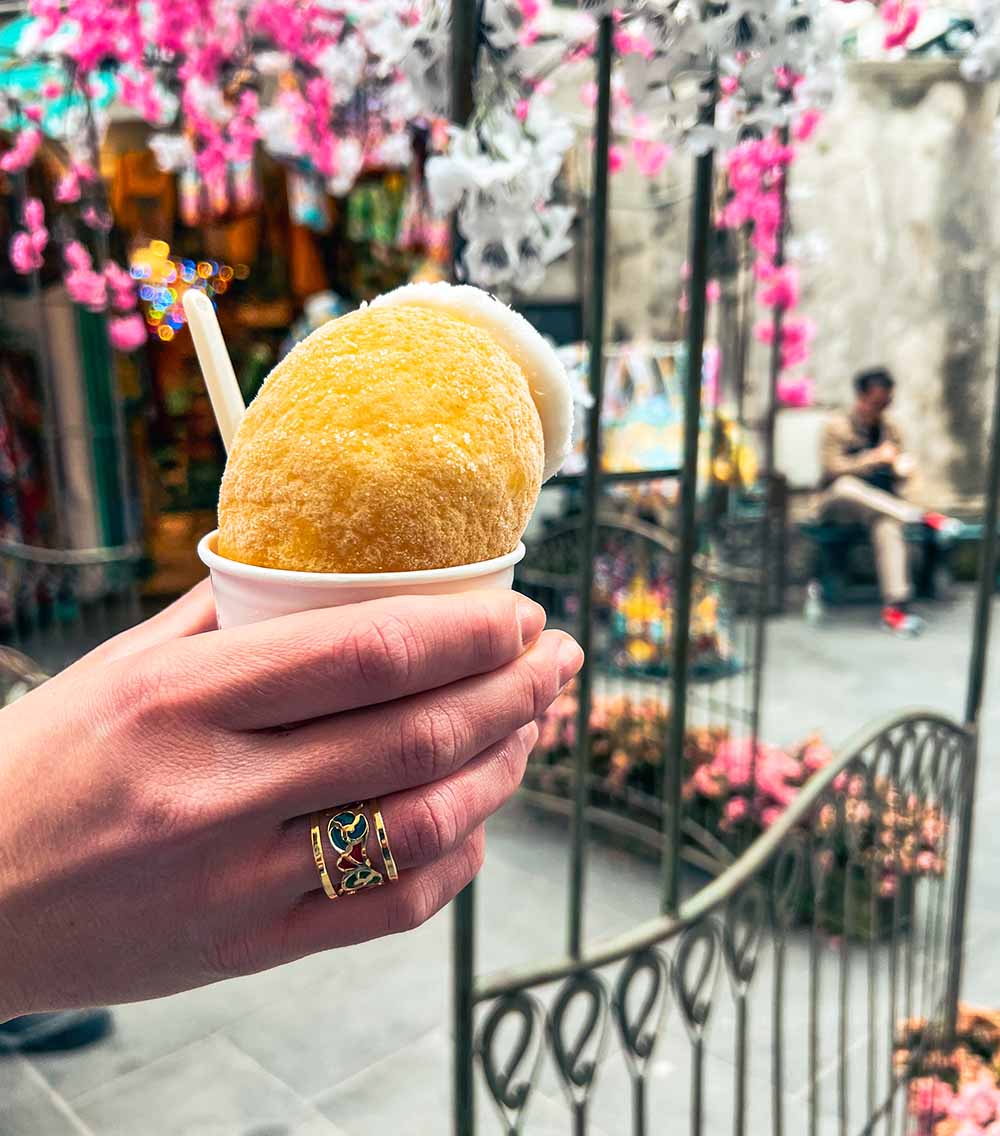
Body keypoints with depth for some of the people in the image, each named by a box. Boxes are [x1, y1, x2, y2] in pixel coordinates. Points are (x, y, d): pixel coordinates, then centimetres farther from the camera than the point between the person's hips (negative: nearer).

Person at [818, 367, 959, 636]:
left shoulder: (890, 429, 13)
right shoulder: (838, 427, -2)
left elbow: (897, 479, 16)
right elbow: (832, 469, -15)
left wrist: (903, 469, -8)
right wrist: (875, 457, -20)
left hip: (879, 504, 3)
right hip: (838, 503, -2)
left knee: (887, 522, -35)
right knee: (846, 485, -40)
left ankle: (895, 606, -42)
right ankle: (923, 517, -37)